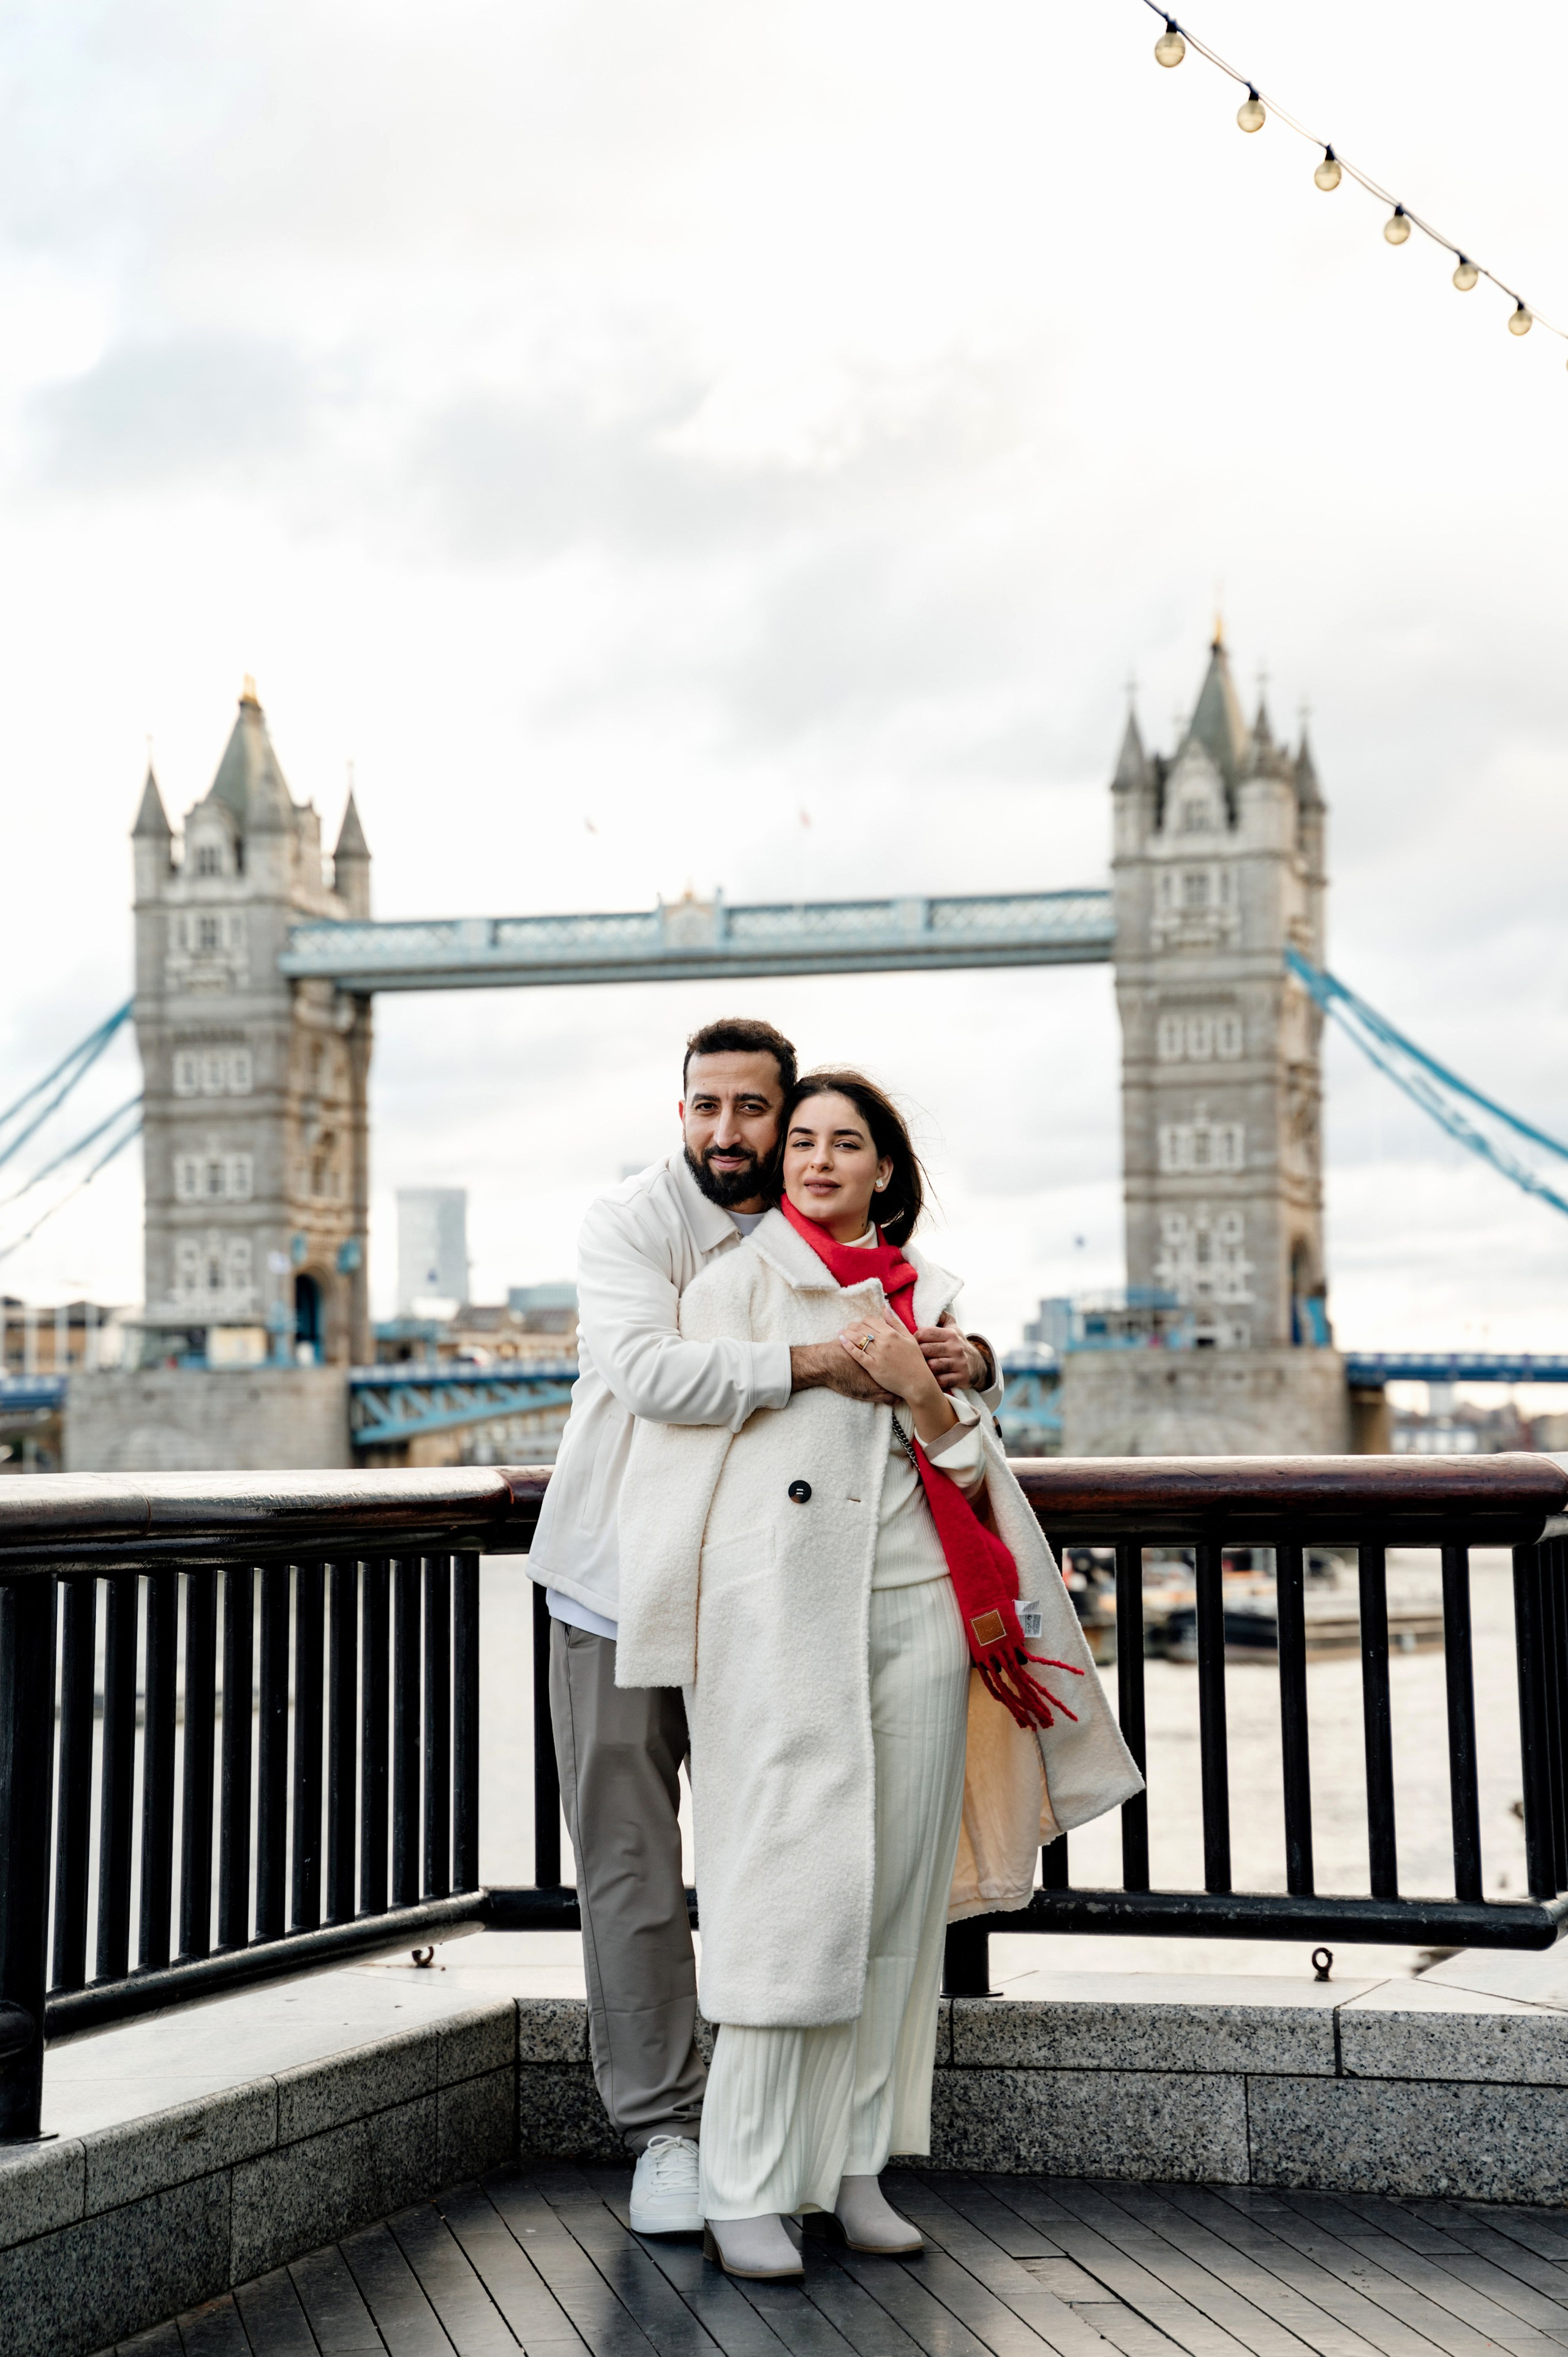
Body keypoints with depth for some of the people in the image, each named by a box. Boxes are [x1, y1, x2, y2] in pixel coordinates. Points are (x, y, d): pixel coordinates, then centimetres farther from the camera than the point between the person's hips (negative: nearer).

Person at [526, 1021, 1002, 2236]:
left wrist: (967, 1357, -12)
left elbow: (928, 1339, 13)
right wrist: (811, 1363, -36)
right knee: (631, 1864, 1)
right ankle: (664, 2126, 11)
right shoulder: (630, 1223, -11)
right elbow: (646, 1365, -29)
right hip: (619, 1587, -3)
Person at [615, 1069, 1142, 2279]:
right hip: (780, 1611, -4)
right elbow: (683, 1438, 2)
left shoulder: (927, 1293, 16)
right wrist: (675, 1636, -2)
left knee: (896, 1887, 4)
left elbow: (972, 1464, 13)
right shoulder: (736, 1281, 4)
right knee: (792, 1886, -9)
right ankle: (746, 2191, -4)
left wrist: (918, 1386, -7)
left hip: (917, 1603, 4)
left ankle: (856, 2165, 13)